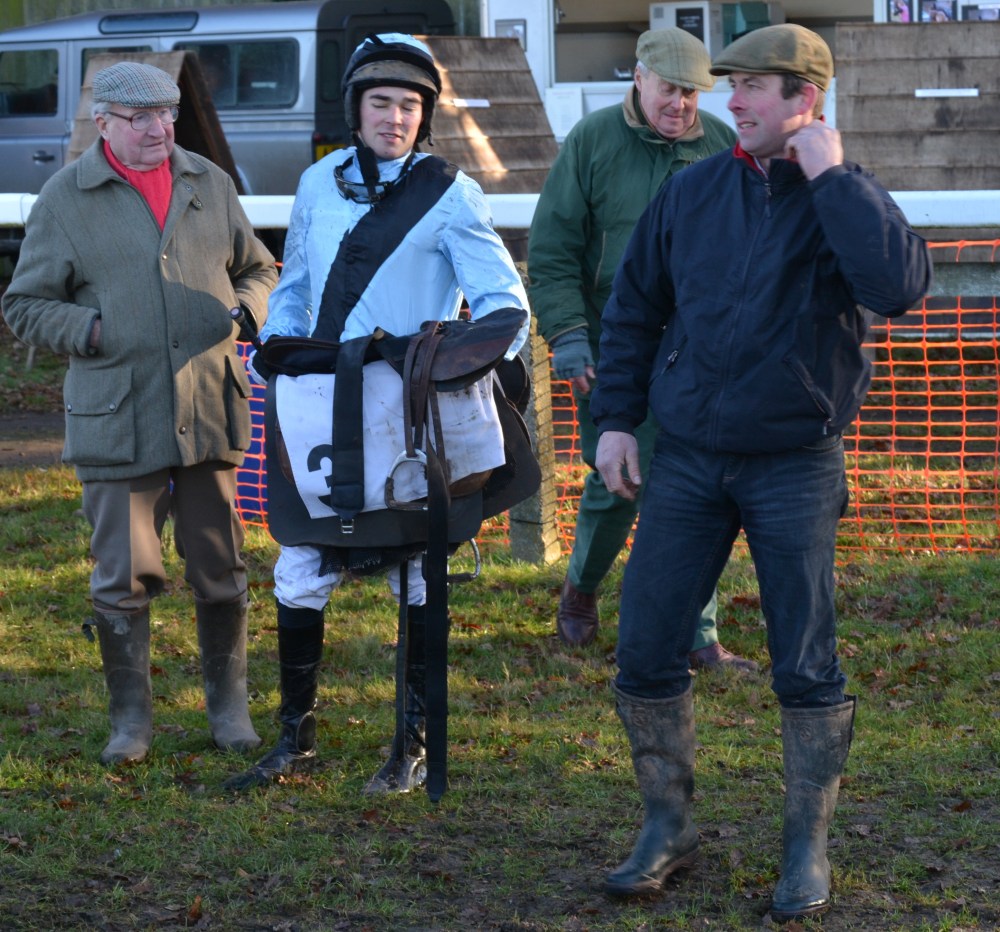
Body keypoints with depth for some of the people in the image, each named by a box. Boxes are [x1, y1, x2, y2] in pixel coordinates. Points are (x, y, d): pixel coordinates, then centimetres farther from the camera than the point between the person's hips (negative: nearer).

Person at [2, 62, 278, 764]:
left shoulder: (210, 184, 10)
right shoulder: (66, 198, 1)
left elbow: (258, 270, 21)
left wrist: (246, 310, 0)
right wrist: (92, 330, -10)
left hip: (210, 412, 2)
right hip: (116, 421, -2)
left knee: (221, 573, 8)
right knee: (122, 577, 2)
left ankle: (229, 706, 24)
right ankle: (131, 717, 16)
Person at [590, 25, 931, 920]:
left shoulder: (848, 199, -4)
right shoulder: (692, 191, 5)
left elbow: (900, 285, -26)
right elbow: (634, 306, 14)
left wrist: (830, 177, -20)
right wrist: (616, 418, 8)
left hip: (795, 466, -3)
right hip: (688, 459, 3)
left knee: (807, 669, 0)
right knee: (646, 652, 1)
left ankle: (808, 849, 15)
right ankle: (668, 828, 17)